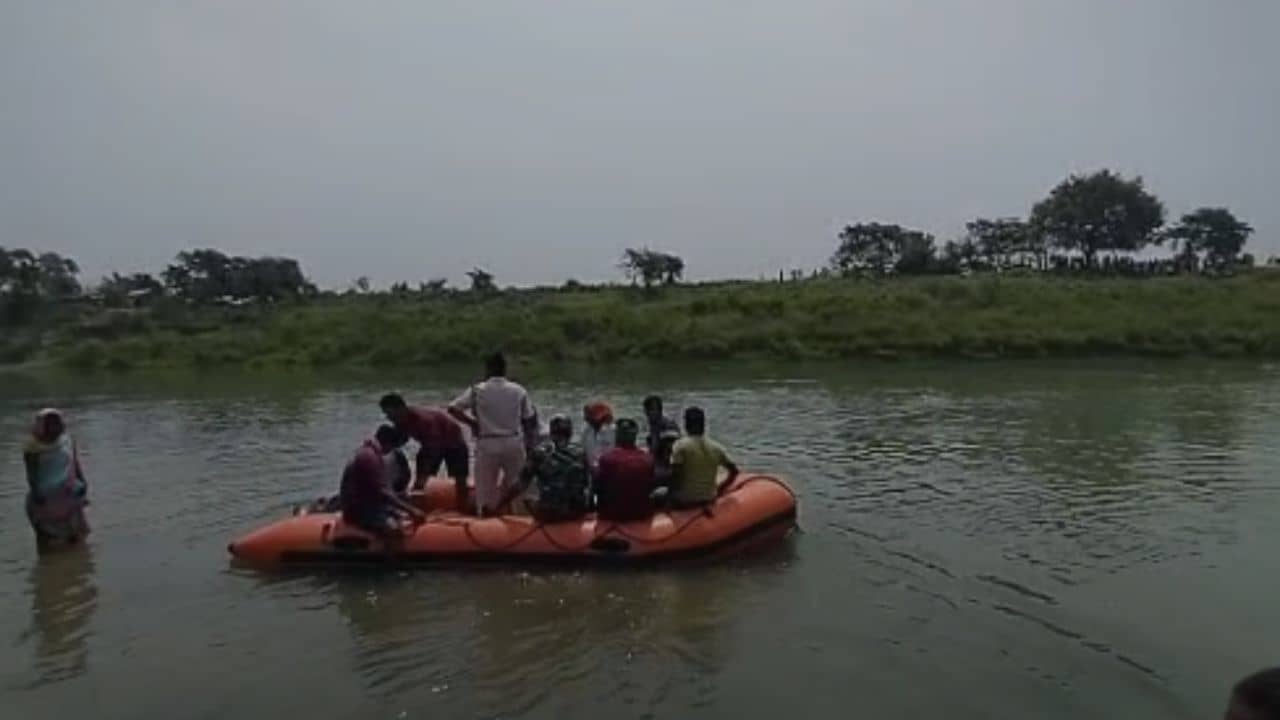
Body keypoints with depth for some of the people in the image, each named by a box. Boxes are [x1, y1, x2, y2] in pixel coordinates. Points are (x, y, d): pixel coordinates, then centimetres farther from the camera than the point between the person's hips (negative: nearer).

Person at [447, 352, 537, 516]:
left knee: (485, 485, 9)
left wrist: (472, 423, 4)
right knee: (516, 483, 19)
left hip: (488, 444, -1)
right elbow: (529, 419, 3)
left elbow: (453, 409, -7)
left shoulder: (477, 390, -4)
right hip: (514, 443, 1)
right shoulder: (519, 391, 1)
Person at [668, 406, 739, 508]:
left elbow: (675, 474, -16)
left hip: (684, 500, -5)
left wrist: (671, 495, -2)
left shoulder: (681, 445, -12)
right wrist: (719, 490, 15)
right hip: (708, 499, 5)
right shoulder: (716, 447, 1)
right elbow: (734, 471, 7)